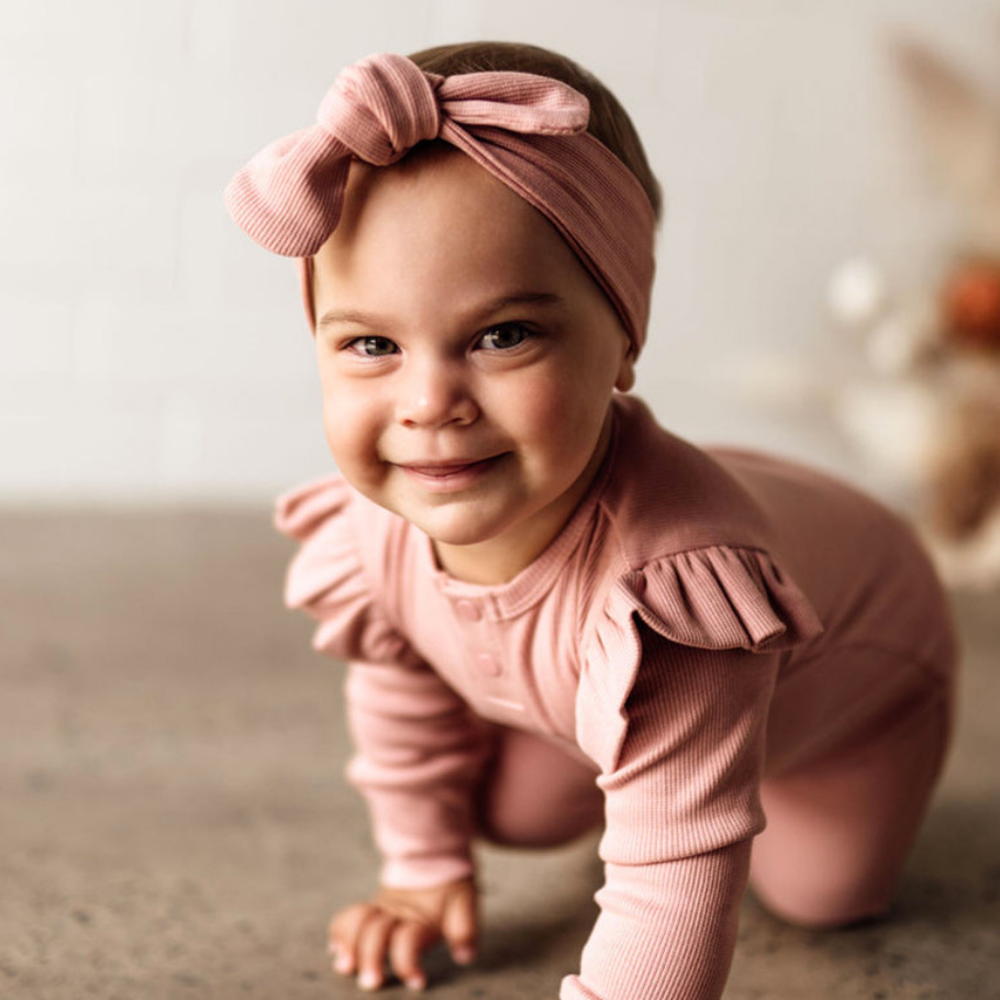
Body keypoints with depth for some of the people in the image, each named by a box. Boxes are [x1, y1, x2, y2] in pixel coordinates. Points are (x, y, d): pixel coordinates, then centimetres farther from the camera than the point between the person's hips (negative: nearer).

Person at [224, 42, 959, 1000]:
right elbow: (402, 683, -6)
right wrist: (428, 868, 4)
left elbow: (675, 887, -49)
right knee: (515, 815, 10)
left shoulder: (669, 575, -52)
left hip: (849, 662, -4)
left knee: (821, 894, -2)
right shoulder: (372, 525, -31)